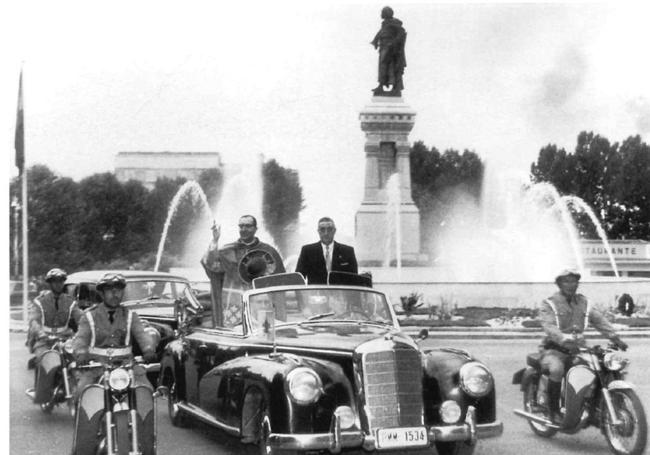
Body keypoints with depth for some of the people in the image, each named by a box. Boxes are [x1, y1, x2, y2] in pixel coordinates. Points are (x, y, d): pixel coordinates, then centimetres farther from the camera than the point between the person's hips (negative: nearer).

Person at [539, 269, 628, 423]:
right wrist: (564, 340, -38)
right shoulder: (549, 304, -2)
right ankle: (554, 410, -19)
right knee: (557, 369, -36)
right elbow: (549, 326, -19)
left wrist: (615, 337, -11)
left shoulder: (583, 302, 15)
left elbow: (599, 320, 5)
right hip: (555, 350, -5)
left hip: (578, 349, 5)